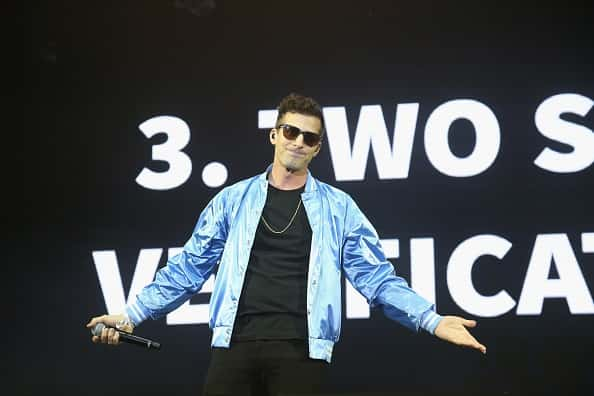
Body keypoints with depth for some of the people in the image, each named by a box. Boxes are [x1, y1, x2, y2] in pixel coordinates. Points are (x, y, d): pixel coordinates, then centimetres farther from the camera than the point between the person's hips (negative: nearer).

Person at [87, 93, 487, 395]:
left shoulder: (338, 207, 10)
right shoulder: (233, 200, 12)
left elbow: (376, 276, 6)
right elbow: (189, 268, 13)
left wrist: (432, 320, -5)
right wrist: (134, 314, 6)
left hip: (301, 350, -1)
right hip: (236, 344, 1)